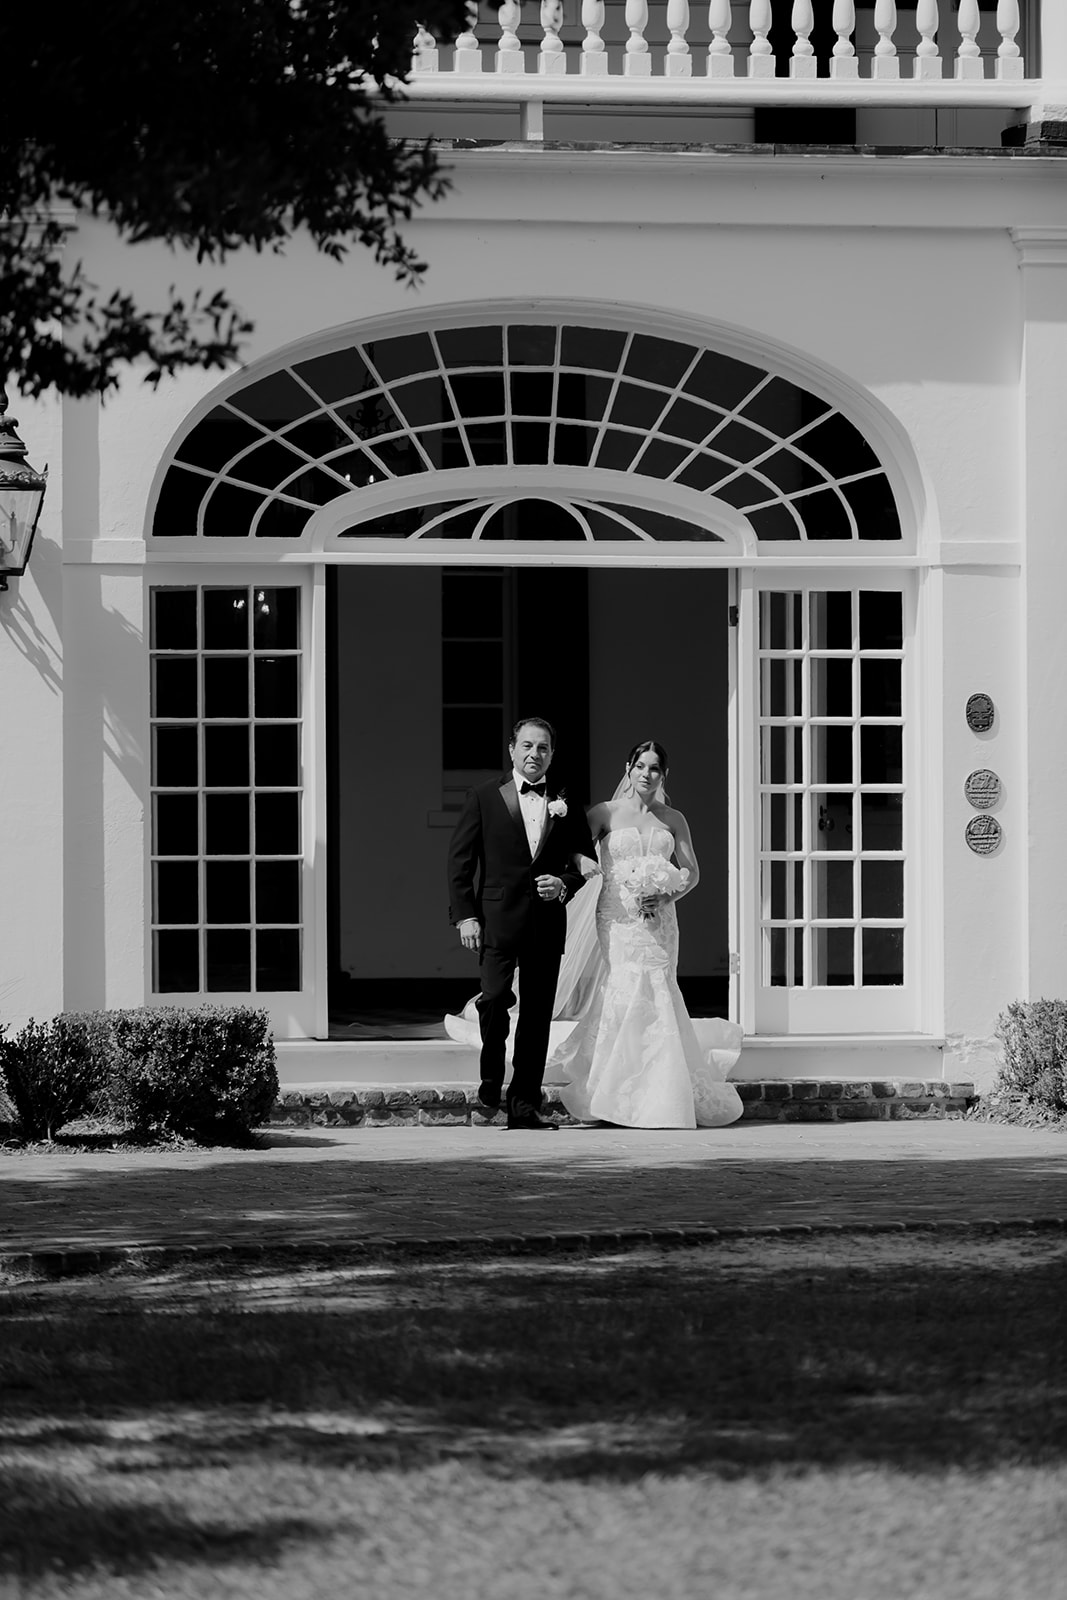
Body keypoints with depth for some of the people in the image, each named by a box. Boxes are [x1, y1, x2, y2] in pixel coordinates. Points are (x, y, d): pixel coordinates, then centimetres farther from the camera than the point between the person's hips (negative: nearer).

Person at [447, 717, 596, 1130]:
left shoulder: (566, 805, 12)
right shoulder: (485, 798, 5)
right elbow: (459, 860, 3)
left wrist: (564, 884, -4)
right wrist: (465, 915, -6)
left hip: (547, 921, 3)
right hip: (498, 918, -3)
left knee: (538, 1014, 3)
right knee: (495, 998, -17)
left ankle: (524, 1103, 8)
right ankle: (490, 1087, 1)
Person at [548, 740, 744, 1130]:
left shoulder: (672, 820, 11)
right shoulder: (605, 814, 5)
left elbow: (692, 871, 10)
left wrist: (667, 896, -7)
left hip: (658, 919, 2)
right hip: (617, 918, -2)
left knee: (655, 999, -5)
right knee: (623, 995, -10)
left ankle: (659, 1097, 2)